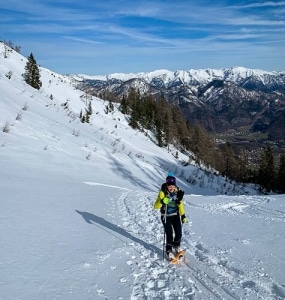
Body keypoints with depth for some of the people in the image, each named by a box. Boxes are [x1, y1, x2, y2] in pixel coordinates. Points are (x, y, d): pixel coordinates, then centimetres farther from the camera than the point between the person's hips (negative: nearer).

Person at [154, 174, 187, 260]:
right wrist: (162, 202, -40)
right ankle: (168, 251, 17)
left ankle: (177, 247, 29)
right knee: (169, 235, -6)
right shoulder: (163, 192, -17)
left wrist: (183, 215, 7)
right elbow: (156, 206, -21)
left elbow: (180, 204, 9)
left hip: (176, 215, 4)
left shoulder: (177, 192, -4)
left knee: (179, 233, 0)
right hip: (166, 216, -4)